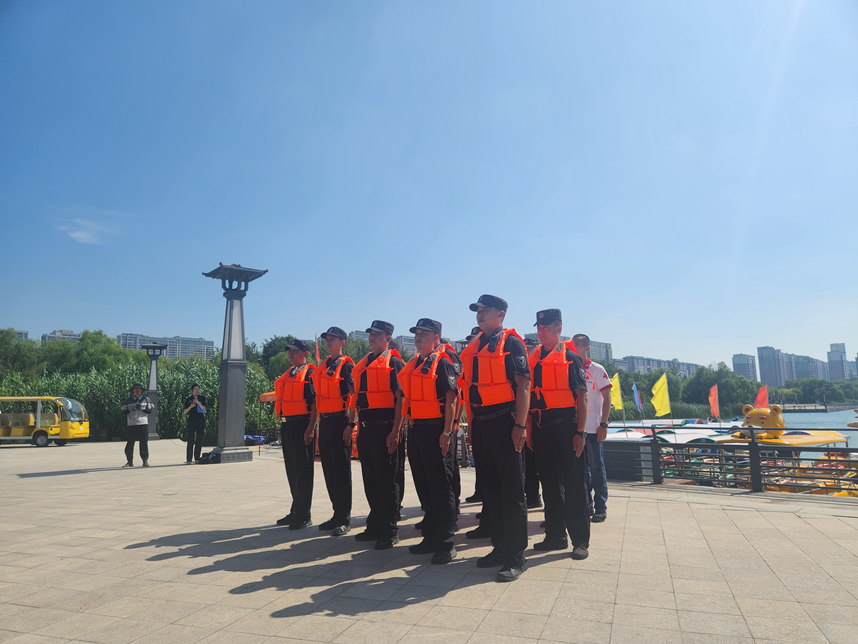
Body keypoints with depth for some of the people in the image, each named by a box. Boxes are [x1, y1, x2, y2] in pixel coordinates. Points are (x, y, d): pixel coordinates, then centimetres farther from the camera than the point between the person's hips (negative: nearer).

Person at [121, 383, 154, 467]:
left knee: (144, 443, -2)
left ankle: (145, 460, 6)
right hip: (131, 425, 1)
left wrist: (141, 409, -14)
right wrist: (131, 410, -13)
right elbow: (123, 411, 6)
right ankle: (130, 461, 11)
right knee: (129, 443, 1)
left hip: (143, 424, -1)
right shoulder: (128, 400, 10)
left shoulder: (146, 399, 8)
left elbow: (150, 411, 3)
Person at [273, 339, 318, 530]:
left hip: (302, 425, -8)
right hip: (286, 426, 8)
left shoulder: (310, 374, -7)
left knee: (303, 471, -2)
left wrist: (310, 428, -19)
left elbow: (315, 402, -13)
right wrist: (282, 426, 16)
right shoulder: (287, 376, 16)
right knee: (292, 470, 14)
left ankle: (304, 516, 5)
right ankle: (296, 512, 25)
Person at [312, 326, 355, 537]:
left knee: (342, 470, -3)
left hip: (340, 421, -8)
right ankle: (337, 514, 22)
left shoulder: (347, 366, -7)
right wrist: (318, 420, 15)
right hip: (324, 422, 8)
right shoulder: (323, 366, 15)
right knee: (329, 470, 12)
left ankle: (344, 519, 5)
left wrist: (351, 424, -17)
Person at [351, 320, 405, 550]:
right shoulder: (362, 364, 16)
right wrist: (358, 426, 15)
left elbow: (400, 398, -11)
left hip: (385, 425, -7)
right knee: (370, 479, 14)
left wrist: (396, 431, -17)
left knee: (387, 479, -1)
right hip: (365, 427, 7)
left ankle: (389, 531, 9)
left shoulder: (394, 362, -5)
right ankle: (375, 526, 27)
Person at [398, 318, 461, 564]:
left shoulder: (443, 362, -8)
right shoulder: (413, 364, 16)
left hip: (436, 430, -8)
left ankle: (445, 544, 6)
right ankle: (431, 537, 26)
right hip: (416, 430, 8)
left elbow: (451, 397, -14)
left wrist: (447, 432, -19)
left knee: (441, 488, -2)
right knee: (423, 486, 14)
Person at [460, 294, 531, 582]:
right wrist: (472, 425, 16)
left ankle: (515, 557, 7)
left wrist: (520, 425, -18)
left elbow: (523, 384, -11)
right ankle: (500, 547, 26)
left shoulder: (511, 343, -5)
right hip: (480, 426, 7)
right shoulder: (473, 348, 14)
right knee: (489, 490, 14)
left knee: (511, 492, -1)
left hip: (504, 423, -7)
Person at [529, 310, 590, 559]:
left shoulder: (570, 356, -3)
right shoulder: (533, 359, 12)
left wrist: (580, 432, -12)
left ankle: (580, 540, 11)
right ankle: (555, 536, 23)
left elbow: (582, 397, -6)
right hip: (541, 428, 5)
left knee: (574, 485, 1)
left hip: (565, 426, -5)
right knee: (549, 483, 12)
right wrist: (529, 428, 11)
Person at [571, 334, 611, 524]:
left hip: (592, 428, -4)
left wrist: (603, 424, -11)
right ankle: (586, 506, 19)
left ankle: (600, 508, 11)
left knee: (596, 468, 1)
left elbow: (607, 398, -3)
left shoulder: (597, 370, -1)